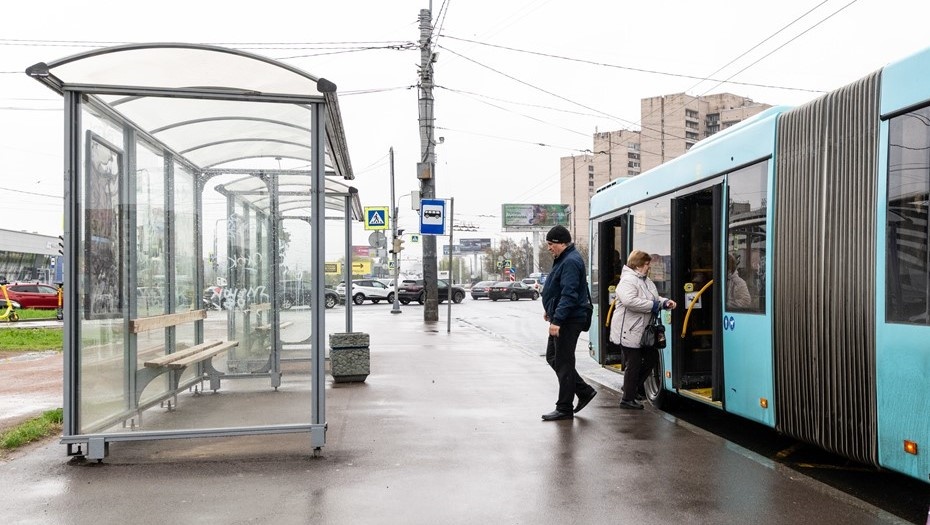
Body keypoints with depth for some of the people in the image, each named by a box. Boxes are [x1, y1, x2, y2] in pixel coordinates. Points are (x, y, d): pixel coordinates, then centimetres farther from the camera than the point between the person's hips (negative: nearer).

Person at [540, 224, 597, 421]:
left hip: (569, 321, -11)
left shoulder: (570, 262, -19)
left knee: (563, 363, -3)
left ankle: (564, 409, 7)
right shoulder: (563, 259, 14)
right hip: (561, 319, 11)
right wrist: (551, 310, 29)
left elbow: (569, 294, -27)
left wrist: (557, 320, -30)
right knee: (553, 358, 16)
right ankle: (584, 391, 24)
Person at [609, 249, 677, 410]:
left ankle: (632, 387, 29)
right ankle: (627, 399, 12)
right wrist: (652, 306, -23)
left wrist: (665, 302, 2)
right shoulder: (628, 280, -18)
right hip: (629, 331, -10)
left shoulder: (646, 280, 14)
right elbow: (629, 301, -32)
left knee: (652, 358, 14)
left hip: (642, 331, 10)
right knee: (634, 364, -2)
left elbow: (654, 298, 24)